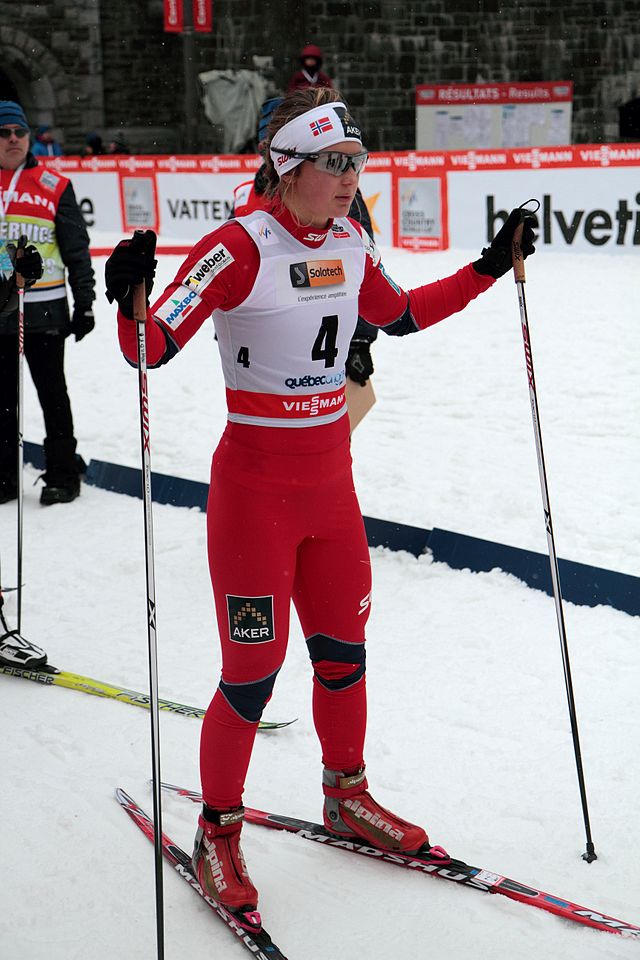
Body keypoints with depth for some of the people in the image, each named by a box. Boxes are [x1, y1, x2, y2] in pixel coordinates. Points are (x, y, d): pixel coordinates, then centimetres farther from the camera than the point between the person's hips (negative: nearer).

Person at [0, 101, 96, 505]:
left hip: (44, 309, -3)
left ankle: (63, 473, 13)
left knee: (52, 392, 4)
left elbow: (77, 249, 4)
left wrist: (84, 302, 1)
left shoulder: (54, 186, 1)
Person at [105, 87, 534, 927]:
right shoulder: (240, 248, -17)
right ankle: (217, 837, 20)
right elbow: (153, 348, -21)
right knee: (253, 673, 0)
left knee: (344, 653, 17)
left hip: (331, 486, 6)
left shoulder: (349, 246, 4)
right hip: (254, 489, -6)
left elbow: (402, 316, 22)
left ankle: (347, 799, 39)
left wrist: (489, 268, 19)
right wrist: (131, 299, -42)